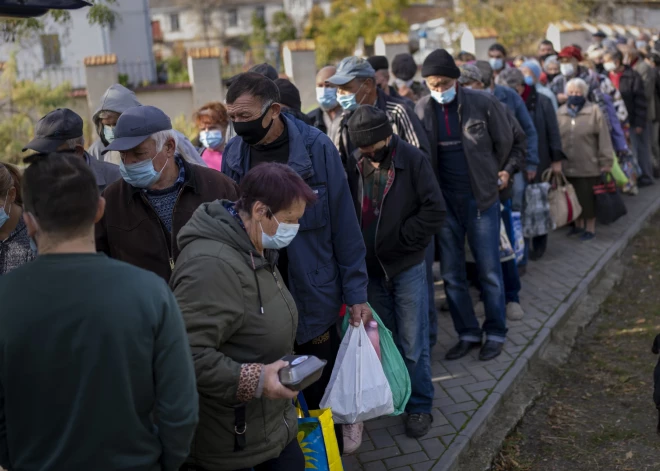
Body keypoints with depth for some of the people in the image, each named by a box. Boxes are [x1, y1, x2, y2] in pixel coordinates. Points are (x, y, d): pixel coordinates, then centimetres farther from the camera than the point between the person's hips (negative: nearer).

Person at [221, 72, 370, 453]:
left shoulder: (316, 147, -12)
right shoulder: (233, 154, -2)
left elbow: (344, 224, -10)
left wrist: (356, 292, -10)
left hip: (312, 295, -3)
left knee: (321, 393, 12)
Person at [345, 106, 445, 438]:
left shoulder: (413, 160, -12)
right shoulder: (353, 164, -4)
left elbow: (435, 210, -14)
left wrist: (401, 239, -13)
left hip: (407, 266, -3)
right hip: (369, 267, 3)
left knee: (412, 344, 5)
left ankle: (420, 406, 22)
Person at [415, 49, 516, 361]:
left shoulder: (483, 103, -8)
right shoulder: (421, 111, -2)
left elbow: (507, 143, 5)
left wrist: (502, 172, 4)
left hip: (481, 198, -3)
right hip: (444, 202, 3)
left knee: (489, 271, 5)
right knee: (451, 274, 8)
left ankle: (495, 333, 21)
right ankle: (467, 334, 23)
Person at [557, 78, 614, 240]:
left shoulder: (594, 111, -6)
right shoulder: (560, 113, 5)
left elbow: (603, 138, -7)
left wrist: (606, 161, -9)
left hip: (588, 165, -4)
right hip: (567, 166, 4)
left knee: (588, 198, 3)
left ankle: (590, 228, 18)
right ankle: (578, 224, 32)